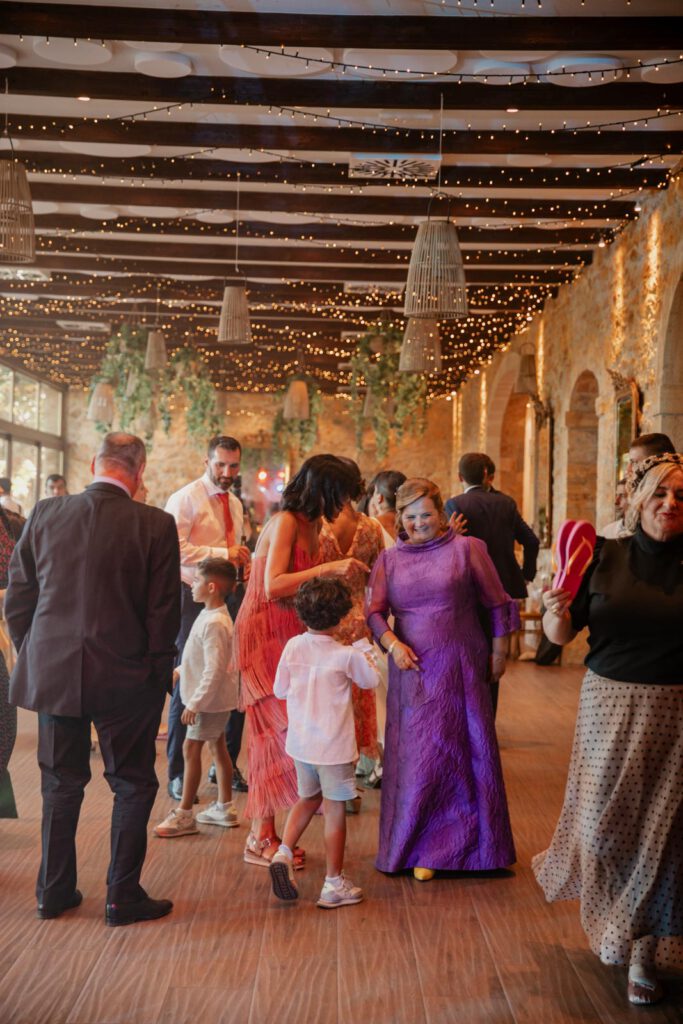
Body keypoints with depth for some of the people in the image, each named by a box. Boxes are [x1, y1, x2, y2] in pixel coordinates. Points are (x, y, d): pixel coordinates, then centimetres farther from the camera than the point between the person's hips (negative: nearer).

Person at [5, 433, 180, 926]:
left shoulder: (44, 515, -1)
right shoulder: (155, 525, -11)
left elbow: (17, 601, 4)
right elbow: (164, 611, -9)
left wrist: (34, 658, 15)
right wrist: (156, 673, 4)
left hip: (52, 674, 4)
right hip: (125, 678, -3)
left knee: (61, 784, 18)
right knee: (133, 785, 12)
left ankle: (54, 891, 27)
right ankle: (123, 897, 16)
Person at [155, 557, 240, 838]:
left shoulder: (215, 623, -26)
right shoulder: (210, 615, 6)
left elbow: (214, 670, -28)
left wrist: (195, 703, -25)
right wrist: (181, 670, 26)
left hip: (210, 697, -10)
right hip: (215, 697, 10)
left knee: (191, 748, -4)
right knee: (217, 746, 16)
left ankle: (184, 815, 3)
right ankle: (224, 808, 27)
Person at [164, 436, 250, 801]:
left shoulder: (235, 504, 16)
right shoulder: (185, 498, -8)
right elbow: (176, 548, -20)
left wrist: (243, 563, 3)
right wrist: (224, 554, -22)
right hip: (193, 597, -6)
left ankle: (228, 764, 21)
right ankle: (177, 773, 11)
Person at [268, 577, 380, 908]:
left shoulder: (292, 647, -6)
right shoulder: (347, 655, -15)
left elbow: (280, 690, 4)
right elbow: (371, 681, 4)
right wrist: (365, 654, 18)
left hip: (300, 743, 5)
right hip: (334, 745, -4)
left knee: (308, 798, 25)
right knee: (335, 810, 5)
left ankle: (284, 852, 6)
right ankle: (334, 883, 13)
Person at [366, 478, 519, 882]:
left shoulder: (467, 548, -1)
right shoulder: (389, 560, 9)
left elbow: (496, 606, 3)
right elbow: (375, 610, 4)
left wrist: (498, 655, 5)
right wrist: (392, 643, -14)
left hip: (460, 668, -2)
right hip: (412, 669, 2)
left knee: (463, 751, 3)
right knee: (415, 757, 3)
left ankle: (469, 843, 19)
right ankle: (421, 849, 15)